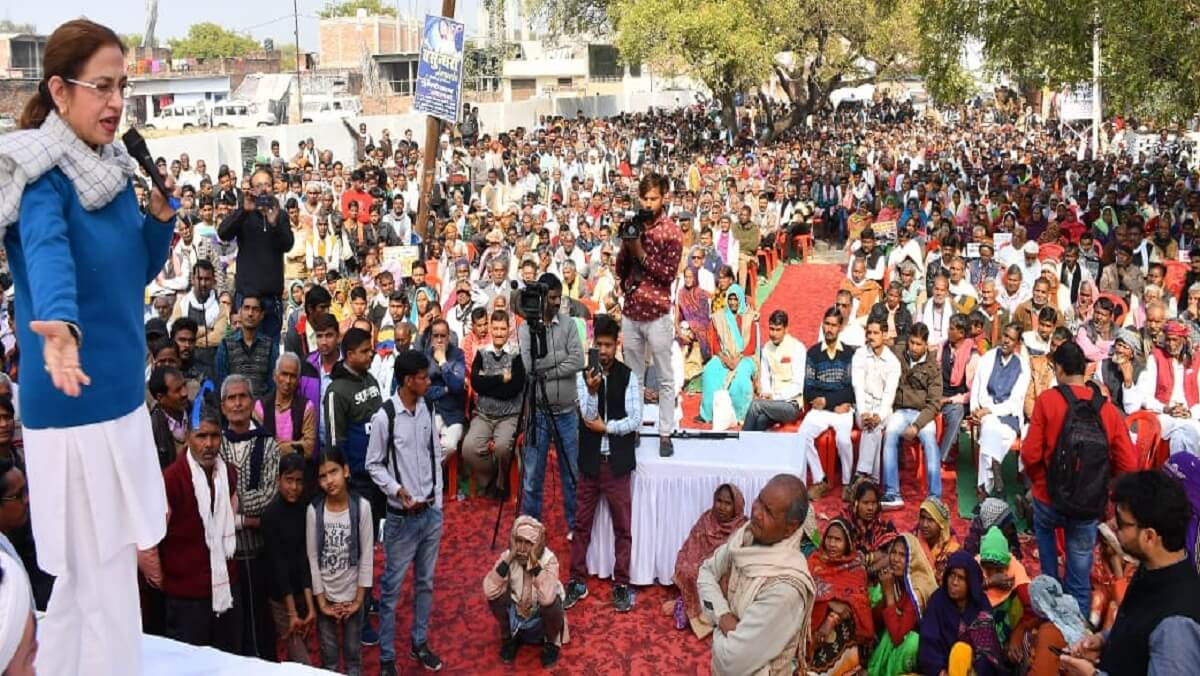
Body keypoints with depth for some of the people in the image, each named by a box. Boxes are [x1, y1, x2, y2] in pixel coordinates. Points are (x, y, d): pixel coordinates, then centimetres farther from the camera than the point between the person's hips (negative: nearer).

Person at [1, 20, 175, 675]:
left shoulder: (114, 168, 8)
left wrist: (161, 215, -2)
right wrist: (59, 323, -56)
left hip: (121, 393, 8)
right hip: (73, 403, -8)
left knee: (86, 576, 20)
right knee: (104, 585, 1)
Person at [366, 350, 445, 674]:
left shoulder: (428, 409, 2)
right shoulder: (384, 417, -15)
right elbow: (374, 465, -7)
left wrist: (437, 499, 6)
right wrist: (397, 490, -20)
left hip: (431, 512, 5)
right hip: (402, 516, -5)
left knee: (425, 582, 16)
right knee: (392, 588, 5)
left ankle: (420, 644, 32)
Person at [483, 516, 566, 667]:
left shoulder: (548, 559, -25)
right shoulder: (507, 556, -18)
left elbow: (546, 598, -42)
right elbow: (489, 592, -31)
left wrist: (534, 561, -41)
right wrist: (508, 559, -34)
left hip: (542, 617, -2)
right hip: (515, 615, 2)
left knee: (551, 603, -33)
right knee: (495, 595, -25)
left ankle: (551, 643, -2)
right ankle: (509, 638, 4)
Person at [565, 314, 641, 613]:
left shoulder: (628, 376, -4)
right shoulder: (584, 375, 0)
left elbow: (636, 420, -8)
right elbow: (588, 417, -11)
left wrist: (605, 427, -11)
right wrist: (592, 391, -26)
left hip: (617, 461, -1)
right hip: (590, 460, 2)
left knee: (623, 526, 4)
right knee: (581, 524, 9)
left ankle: (621, 584, 14)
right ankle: (577, 581, 19)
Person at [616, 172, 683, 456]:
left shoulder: (671, 231, -5)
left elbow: (669, 274, -11)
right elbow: (620, 270, 11)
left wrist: (641, 253, -15)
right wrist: (626, 248, -6)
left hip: (657, 313, -5)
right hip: (630, 310, 5)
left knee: (665, 377, 2)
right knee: (633, 376, 12)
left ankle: (666, 433, 6)